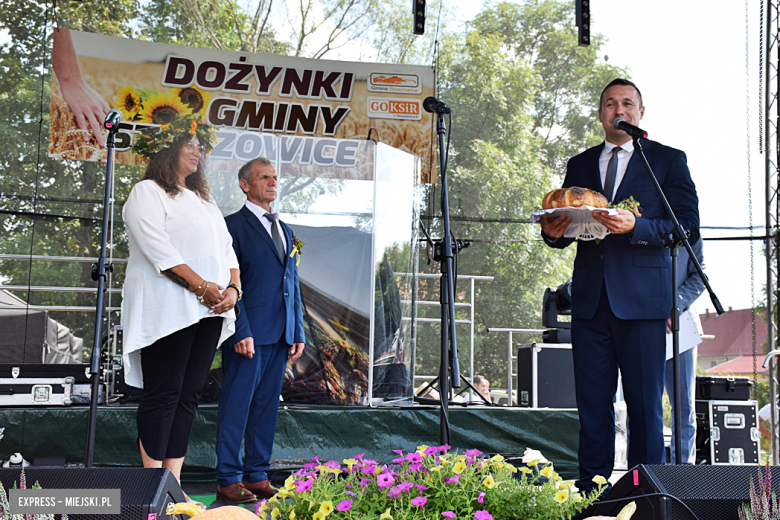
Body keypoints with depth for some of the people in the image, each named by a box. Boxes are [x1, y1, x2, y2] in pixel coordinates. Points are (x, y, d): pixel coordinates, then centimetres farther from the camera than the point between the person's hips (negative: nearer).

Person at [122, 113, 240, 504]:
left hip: (208, 311, 7)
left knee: (188, 397, 4)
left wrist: (232, 288, 0)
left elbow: (226, 249, 19)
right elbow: (158, 250, -12)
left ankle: (173, 483, 6)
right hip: (168, 308, -7)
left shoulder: (204, 200, 26)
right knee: (163, 395, -9)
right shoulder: (147, 193, 1)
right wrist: (203, 287, -16)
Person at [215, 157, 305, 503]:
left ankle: (257, 476, 17)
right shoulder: (233, 226, -3)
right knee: (236, 406, -2)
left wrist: (298, 333, 13)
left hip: (280, 336, 7)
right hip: (248, 334, -7)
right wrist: (241, 331, -17)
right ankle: (229, 480, 5)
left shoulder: (285, 231, 19)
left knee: (267, 406, 10)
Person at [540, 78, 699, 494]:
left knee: (644, 404, -2)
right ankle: (591, 493, 11)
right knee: (591, 401, 4)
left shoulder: (668, 160, 7)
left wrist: (635, 226, -18)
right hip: (590, 299, 3)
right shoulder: (579, 165, 19)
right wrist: (553, 231, -3)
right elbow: (566, 228, 21)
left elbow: (687, 226, -3)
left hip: (641, 300, -3)